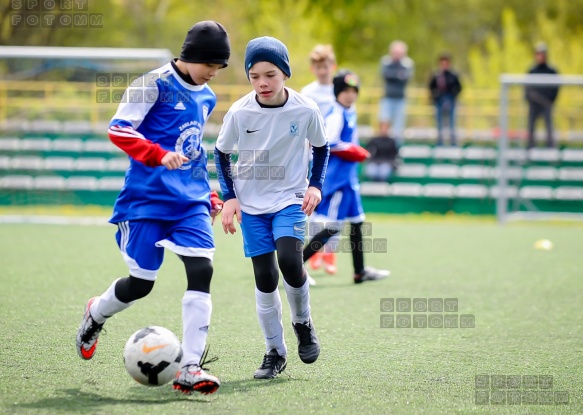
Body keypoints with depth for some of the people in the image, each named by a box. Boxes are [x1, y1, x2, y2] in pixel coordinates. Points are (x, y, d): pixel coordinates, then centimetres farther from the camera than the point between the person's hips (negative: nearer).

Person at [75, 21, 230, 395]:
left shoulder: (206, 97, 15)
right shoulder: (156, 84, -7)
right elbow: (118, 129, -13)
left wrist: (209, 196, 22)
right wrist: (160, 155, -26)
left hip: (190, 202, 5)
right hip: (148, 197, -5)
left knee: (202, 270, -15)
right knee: (141, 284, 0)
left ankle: (190, 368, -15)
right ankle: (96, 315, 35)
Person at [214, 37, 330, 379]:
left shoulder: (306, 110, -12)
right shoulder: (240, 112, -10)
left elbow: (321, 147, 7)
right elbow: (222, 153, 5)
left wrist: (316, 185, -5)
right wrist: (229, 196, -3)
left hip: (290, 199, -1)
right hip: (252, 204, 1)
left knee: (289, 258, -24)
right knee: (265, 277, -1)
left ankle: (303, 322, 5)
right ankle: (275, 352, 13)